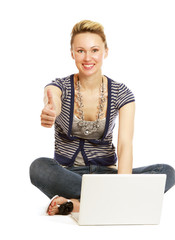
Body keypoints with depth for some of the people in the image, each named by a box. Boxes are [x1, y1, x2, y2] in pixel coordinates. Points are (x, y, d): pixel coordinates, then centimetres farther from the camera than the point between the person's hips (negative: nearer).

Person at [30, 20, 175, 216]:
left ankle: (75, 203, -30)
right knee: (39, 168, -36)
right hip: (67, 174, -2)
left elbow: (125, 144, -16)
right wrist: (50, 111, -60)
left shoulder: (121, 94, -4)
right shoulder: (61, 87, -6)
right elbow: (53, 103, -33)